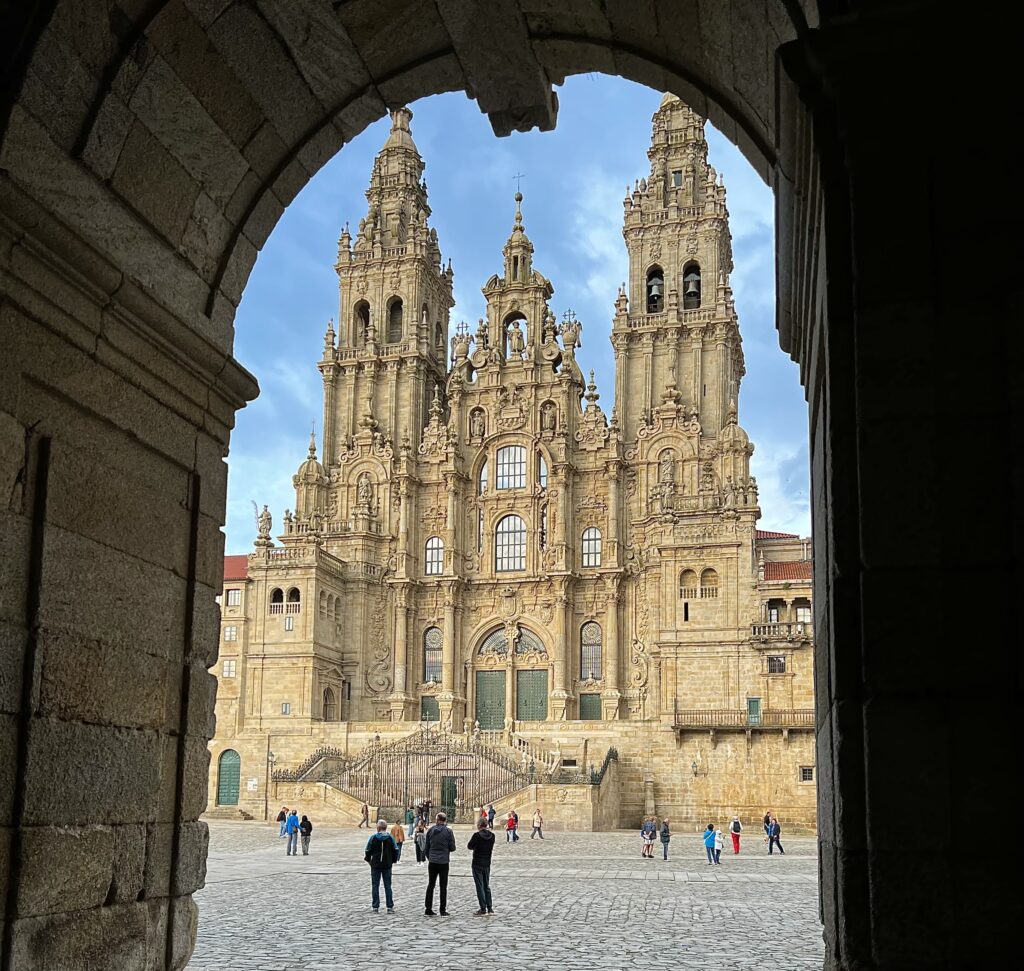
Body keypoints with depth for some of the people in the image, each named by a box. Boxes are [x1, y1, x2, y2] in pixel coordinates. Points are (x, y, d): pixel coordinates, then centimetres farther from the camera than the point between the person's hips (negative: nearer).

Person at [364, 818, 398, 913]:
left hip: (375, 865, -2)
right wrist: (393, 860, 13)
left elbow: (368, 851, -6)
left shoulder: (373, 838, -8)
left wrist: (368, 859, 13)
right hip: (387, 865, 2)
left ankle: (376, 907, 4)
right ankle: (390, 907, 4)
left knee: (375, 886, 6)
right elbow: (395, 850, -2)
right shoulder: (390, 838, -4)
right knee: (388, 886, 7)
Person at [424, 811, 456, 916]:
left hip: (432, 862, 3)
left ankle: (428, 909, 11)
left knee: (430, 885, 11)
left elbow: (426, 847, 7)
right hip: (443, 862, -3)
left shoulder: (430, 830, 1)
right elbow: (452, 848, -5)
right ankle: (443, 910, 4)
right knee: (443, 886, 4)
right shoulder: (448, 831, -8)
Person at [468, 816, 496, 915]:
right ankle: (490, 908, 16)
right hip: (487, 863, 5)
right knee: (487, 886, 16)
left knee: (480, 886, 1)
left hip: (477, 863, -5)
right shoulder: (492, 835, -1)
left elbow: (469, 846, -7)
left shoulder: (477, 835, -17)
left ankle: (483, 909, 0)